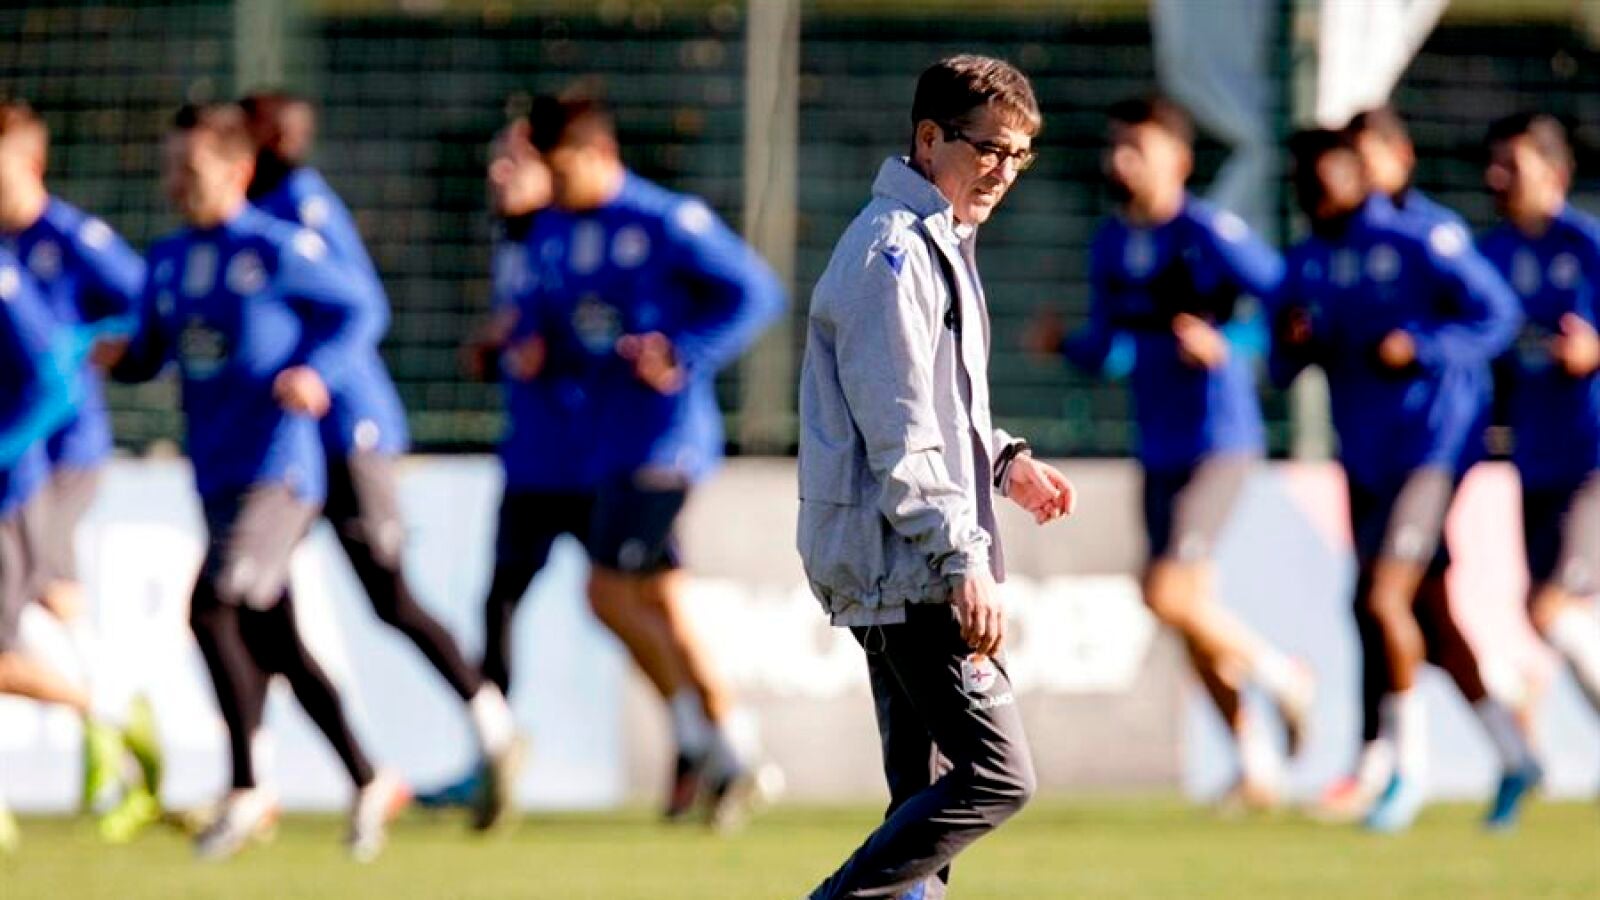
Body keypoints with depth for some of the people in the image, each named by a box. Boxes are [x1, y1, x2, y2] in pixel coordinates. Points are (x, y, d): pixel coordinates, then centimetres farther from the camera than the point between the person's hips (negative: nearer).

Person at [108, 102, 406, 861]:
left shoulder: (277, 249, -9)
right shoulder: (168, 260, 11)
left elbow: (360, 308, -5)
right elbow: (147, 354, 18)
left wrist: (318, 372, -20)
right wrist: (116, 358, -3)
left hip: (277, 468, -8)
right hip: (217, 476, 8)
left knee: (213, 607, -20)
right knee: (273, 644, 10)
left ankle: (246, 791, -11)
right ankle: (367, 784, 22)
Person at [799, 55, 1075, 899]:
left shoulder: (939, 241, 18)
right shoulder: (893, 251, -14)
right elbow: (899, 436, -20)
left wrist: (1005, 460, 14)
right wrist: (962, 560, -23)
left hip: (905, 573, 10)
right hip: (905, 569, -10)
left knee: (928, 791, 10)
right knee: (996, 773, -13)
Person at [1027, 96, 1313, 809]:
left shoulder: (1211, 235, -14)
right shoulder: (1111, 244, 9)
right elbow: (1104, 347, 17)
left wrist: (1225, 347, -25)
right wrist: (1063, 345, -3)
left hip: (1219, 441, -8)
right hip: (1159, 449, 8)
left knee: (1166, 591, -19)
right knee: (1192, 613, 8)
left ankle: (1278, 672, 5)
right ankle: (1256, 764, 19)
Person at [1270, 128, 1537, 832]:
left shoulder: (1416, 242, -10)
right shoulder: (1306, 265, 10)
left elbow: (1497, 312, -9)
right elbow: (1282, 369, 14)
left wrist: (1420, 348, -20)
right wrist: (1293, 343, -8)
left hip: (1433, 441, -7)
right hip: (1364, 457, 7)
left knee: (1383, 598, -17)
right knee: (1426, 614, 12)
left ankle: (1409, 766, -4)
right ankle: (1512, 753, 24)